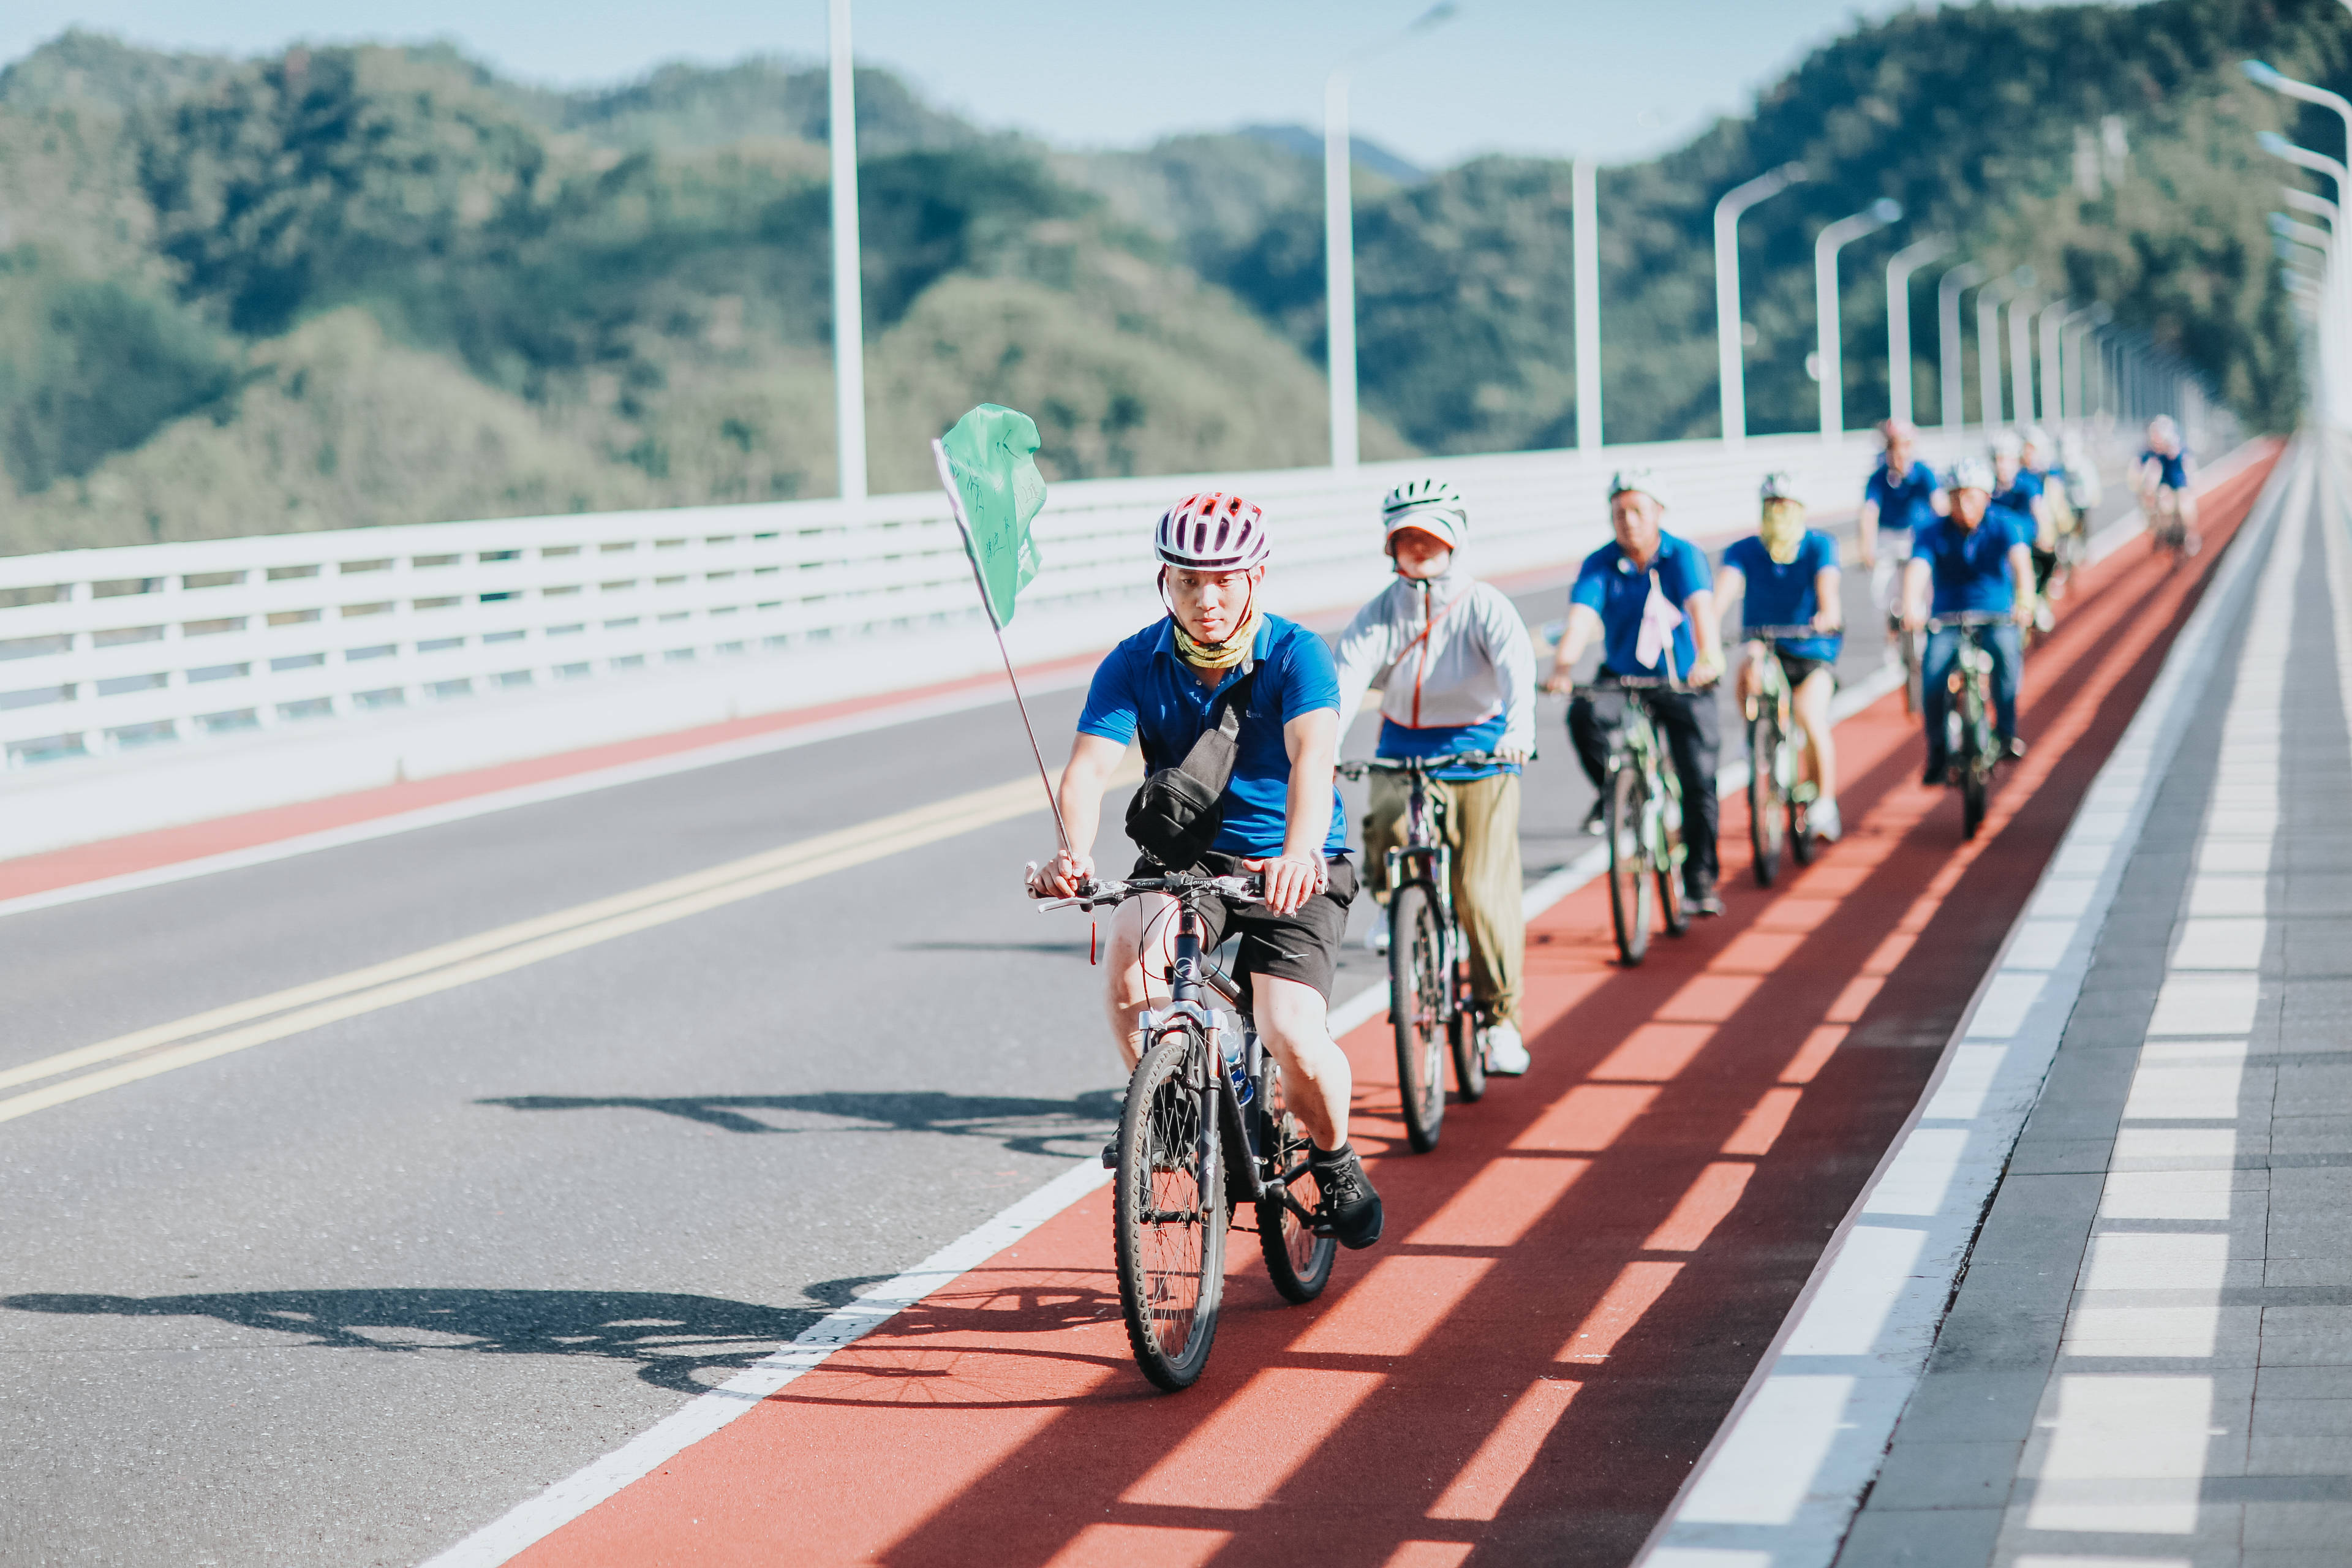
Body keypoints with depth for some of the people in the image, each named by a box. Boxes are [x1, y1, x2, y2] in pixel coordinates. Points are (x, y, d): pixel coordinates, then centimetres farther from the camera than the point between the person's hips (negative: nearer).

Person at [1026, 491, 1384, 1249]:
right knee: (1133, 937, -32)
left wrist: (1299, 854, -52)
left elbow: (1312, 757, -32)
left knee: (1292, 1038, -21)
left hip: (1293, 871, -2)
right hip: (1187, 858, 2)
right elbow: (1089, 767, -21)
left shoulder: (1297, 656, -15)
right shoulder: (1135, 665, -8)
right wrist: (1074, 852, -43)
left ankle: (1335, 1159, 12)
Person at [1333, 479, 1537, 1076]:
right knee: (1386, 824, -26)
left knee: (1484, 890, -10)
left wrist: (1517, 730, -46)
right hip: (1405, 752, 2)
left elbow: (1517, 667, -25)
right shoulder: (1381, 613, -3)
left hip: (1480, 755, -2)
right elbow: (1347, 675, -17)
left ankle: (1500, 1016, 5)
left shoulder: (1485, 607, -8)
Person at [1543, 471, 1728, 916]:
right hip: (1621, 676, 1)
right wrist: (1563, 667, -44)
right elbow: (1581, 617, -24)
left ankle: (1700, 883, 9)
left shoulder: (1684, 557, -13)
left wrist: (1709, 659, -49)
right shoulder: (1600, 565, -10)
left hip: (1683, 682, -1)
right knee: (1584, 715, -31)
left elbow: (1701, 608, -29)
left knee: (1699, 783, -6)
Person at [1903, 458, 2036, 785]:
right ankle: (1938, 753, -11)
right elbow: (1917, 570, -21)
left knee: (2005, 648, -34)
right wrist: (1911, 608, -43)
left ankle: (2007, 732, -21)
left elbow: (2020, 561, -23)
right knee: (1934, 669, -27)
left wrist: (2025, 601, -44)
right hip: (1947, 621, 1)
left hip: (1997, 617, -1)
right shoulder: (1934, 534, -3)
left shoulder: (2004, 526, -5)